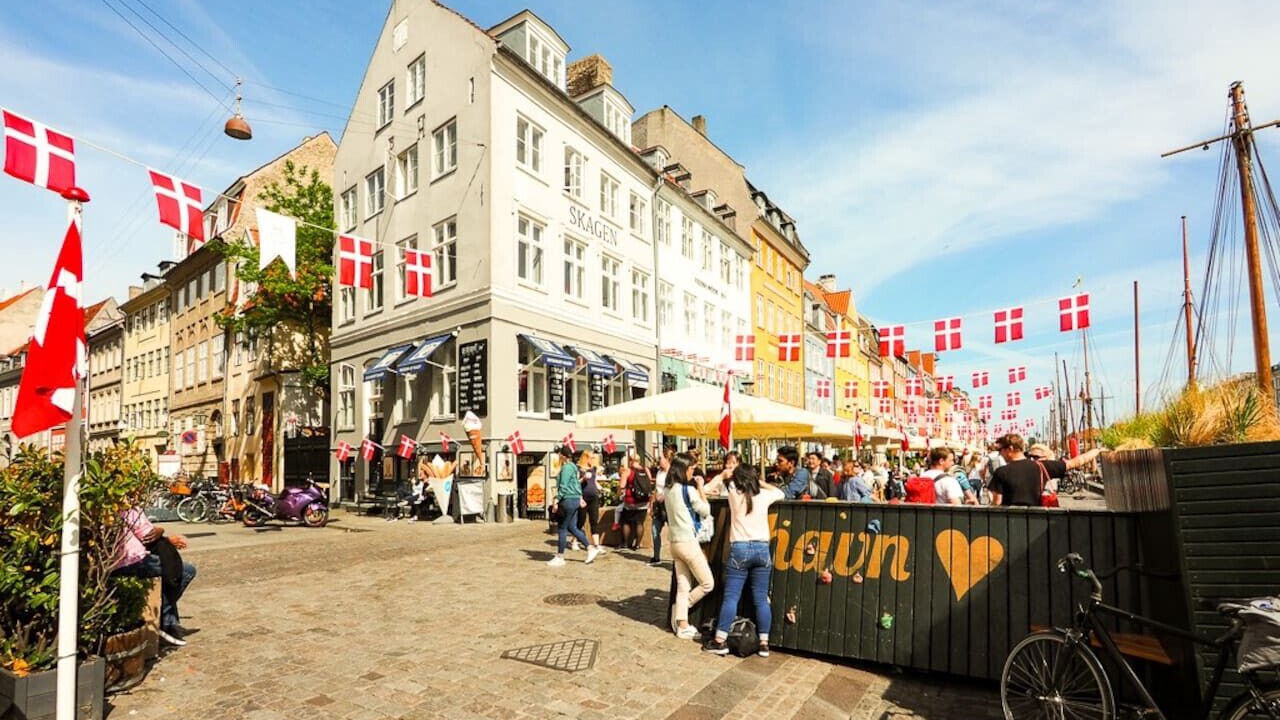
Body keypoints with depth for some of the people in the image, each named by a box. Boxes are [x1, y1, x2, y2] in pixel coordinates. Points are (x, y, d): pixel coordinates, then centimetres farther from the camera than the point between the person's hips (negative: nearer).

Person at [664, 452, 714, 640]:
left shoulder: (668, 489, 6)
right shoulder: (688, 490, -14)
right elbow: (705, 511, -5)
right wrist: (700, 488, 2)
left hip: (675, 542, 8)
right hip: (688, 542, -8)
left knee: (683, 586, 11)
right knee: (708, 583, 5)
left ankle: (682, 625, 13)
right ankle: (679, 610, 10)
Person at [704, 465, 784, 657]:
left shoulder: (734, 494, 4)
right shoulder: (763, 496, 6)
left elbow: (731, 481, 28)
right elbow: (781, 493, 28)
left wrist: (740, 474, 42)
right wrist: (760, 482, 32)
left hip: (740, 549, -2)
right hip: (762, 549, 2)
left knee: (731, 597, 0)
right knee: (761, 599, 6)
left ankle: (720, 641, 1)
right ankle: (764, 643, 10)